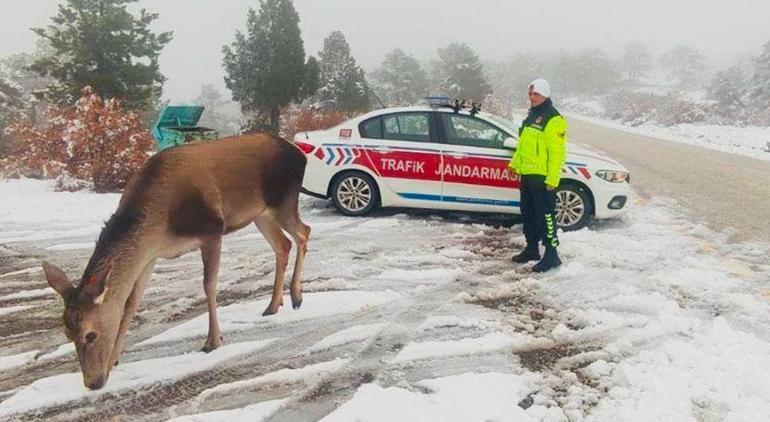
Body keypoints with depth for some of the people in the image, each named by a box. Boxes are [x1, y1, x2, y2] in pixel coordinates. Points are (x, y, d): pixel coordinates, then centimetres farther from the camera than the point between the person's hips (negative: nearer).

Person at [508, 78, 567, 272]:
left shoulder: (553, 119, -13)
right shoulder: (531, 116, 17)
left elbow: (557, 152, -18)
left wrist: (552, 179, -22)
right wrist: (515, 163, 17)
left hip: (543, 177, -9)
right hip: (527, 175, 9)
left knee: (545, 215, -6)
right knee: (528, 213, 15)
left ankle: (551, 254, -1)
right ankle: (532, 248, 27)